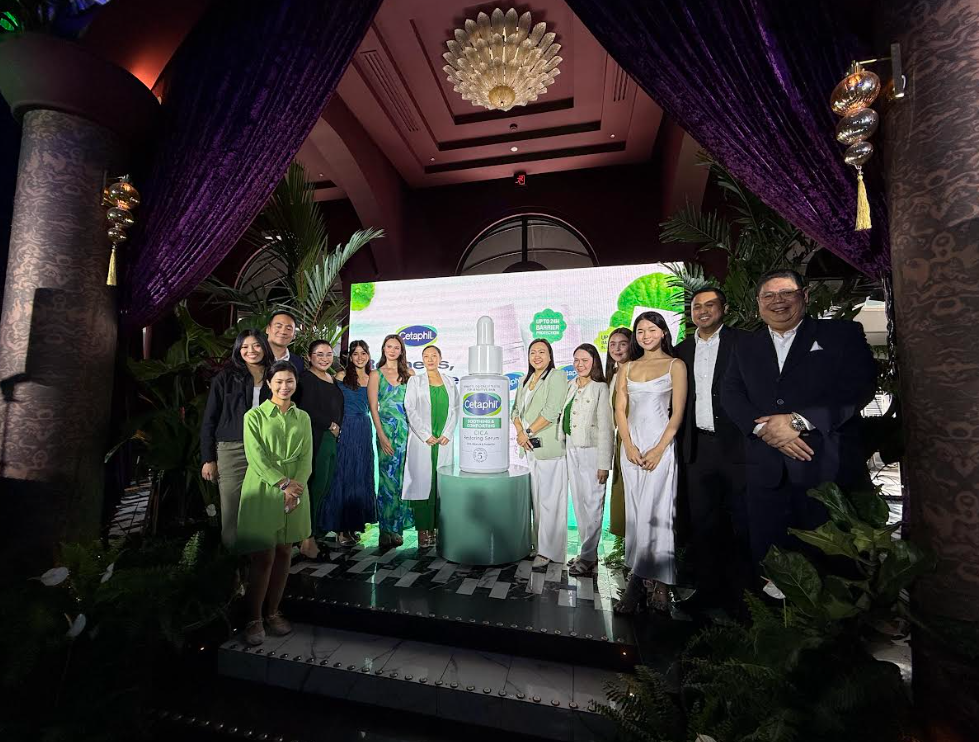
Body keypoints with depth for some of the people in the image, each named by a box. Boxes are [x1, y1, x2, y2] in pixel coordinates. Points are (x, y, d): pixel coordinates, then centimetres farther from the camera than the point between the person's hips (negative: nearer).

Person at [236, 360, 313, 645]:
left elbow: (306, 457, 3)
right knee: (264, 556, -2)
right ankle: (254, 619, 15)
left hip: (295, 492, 4)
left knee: (284, 553, 10)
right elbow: (256, 457, -10)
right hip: (263, 492, -3)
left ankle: (273, 613, 25)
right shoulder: (254, 416, -1)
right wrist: (283, 484, -19)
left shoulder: (302, 417, 9)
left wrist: (296, 485, -13)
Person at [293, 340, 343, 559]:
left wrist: (337, 428, 7)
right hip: (315, 439, -7)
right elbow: (307, 410, -16)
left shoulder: (332, 379, 17)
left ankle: (314, 528, 22)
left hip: (332, 438, 8)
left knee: (325, 485, 10)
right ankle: (307, 538, 6)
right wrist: (330, 426, -9)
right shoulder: (306, 378, -7)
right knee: (315, 486, -5)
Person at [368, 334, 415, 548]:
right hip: (387, 428, -2)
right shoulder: (376, 374, 4)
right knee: (388, 477, 0)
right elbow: (373, 408, -1)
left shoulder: (409, 373, 9)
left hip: (408, 429, 2)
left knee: (403, 477, 6)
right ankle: (386, 529, 12)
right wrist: (381, 435, -10)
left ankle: (396, 527, 19)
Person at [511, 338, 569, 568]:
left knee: (550, 499, -3)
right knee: (536, 497, 10)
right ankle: (539, 544, 19)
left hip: (549, 446, -6)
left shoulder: (557, 377, -3)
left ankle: (549, 550, 4)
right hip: (529, 446, 6)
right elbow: (516, 410, 14)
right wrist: (520, 433, -4)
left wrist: (529, 433, -10)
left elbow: (551, 411, -12)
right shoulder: (525, 381, 19)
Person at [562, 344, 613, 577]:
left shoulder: (600, 388, -9)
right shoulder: (571, 386, 11)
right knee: (578, 504, 12)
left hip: (591, 452, -7)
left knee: (592, 505, -2)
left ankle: (588, 558, 9)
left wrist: (603, 464, -13)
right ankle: (588, 553, 25)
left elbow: (605, 428, -11)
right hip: (572, 451, 7)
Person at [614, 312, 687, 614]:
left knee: (655, 512, -5)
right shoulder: (626, 368, 13)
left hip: (660, 444, -4)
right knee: (636, 513, 5)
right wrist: (629, 446, -5)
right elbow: (620, 410, 8)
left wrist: (659, 449, -12)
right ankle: (654, 583, 16)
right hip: (631, 445, 4)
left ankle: (639, 581, 4)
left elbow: (678, 412, -4)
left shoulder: (675, 365, 3)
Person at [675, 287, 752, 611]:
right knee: (702, 522, 11)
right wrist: (681, 444, 6)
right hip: (698, 447, 4)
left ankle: (742, 591, 24)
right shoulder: (682, 350, 11)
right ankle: (708, 590, 25)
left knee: (742, 520, 7)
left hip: (735, 444, -4)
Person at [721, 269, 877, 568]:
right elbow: (730, 394, 4)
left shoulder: (842, 334, 5)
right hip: (767, 473, 3)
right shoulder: (746, 348, 14)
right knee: (769, 564, 9)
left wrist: (798, 421, -17)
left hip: (830, 469, -2)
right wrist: (762, 427, -14)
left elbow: (859, 387, -7)